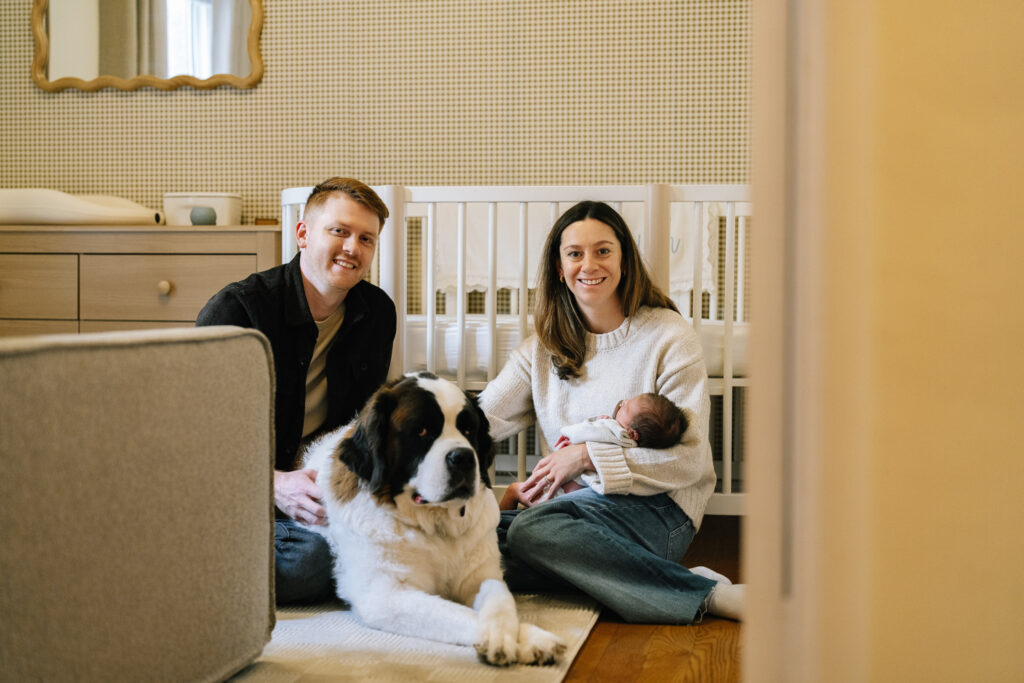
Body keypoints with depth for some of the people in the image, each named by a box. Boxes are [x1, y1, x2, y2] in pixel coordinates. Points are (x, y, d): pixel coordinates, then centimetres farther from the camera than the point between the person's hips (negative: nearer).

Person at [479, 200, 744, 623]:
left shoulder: (669, 337, -2)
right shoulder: (544, 347, 14)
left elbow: (690, 458, -7)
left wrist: (589, 457, -14)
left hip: (655, 509, -6)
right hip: (577, 506, 6)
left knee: (530, 531, -33)